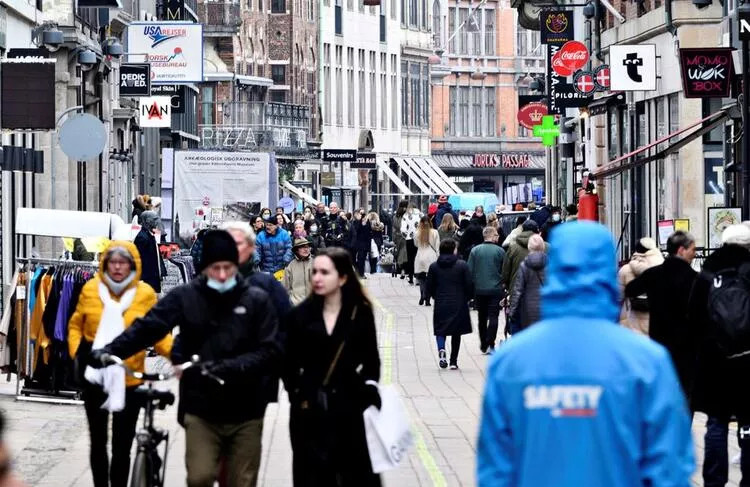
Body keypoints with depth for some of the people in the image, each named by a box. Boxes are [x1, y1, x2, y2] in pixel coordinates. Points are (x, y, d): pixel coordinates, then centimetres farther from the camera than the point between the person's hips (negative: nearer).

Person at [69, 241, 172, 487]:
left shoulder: (145, 294, -6)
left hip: (129, 381, -2)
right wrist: (77, 352, -7)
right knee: (98, 441, 14)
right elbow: (76, 325, 9)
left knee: (122, 446, 4)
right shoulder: (91, 289, -2)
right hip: (95, 378, 2)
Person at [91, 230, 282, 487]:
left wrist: (230, 367, -23)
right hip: (201, 410, 0)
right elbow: (147, 327, -10)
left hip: (244, 412, 1)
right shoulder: (185, 297, -1)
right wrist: (110, 350, -25)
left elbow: (271, 352, -8)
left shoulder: (257, 300, -1)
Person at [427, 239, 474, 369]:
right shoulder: (462, 265, -6)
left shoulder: (434, 267, -1)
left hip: (441, 305, 1)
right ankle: (453, 361, 11)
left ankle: (441, 349, -21)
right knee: (456, 332, 10)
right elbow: (469, 285, -5)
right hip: (459, 305, -1)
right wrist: (466, 298, 12)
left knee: (440, 330, 9)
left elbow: (429, 288, 2)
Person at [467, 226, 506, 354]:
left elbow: (470, 271, -1)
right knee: (493, 317, 1)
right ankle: (490, 345, -7)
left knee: (482, 318, 14)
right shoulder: (500, 251, -7)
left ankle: (483, 345, 20)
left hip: (479, 289, 2)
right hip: (496, 289, -2)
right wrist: (504, 285, 15)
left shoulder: (475, 250, -2)